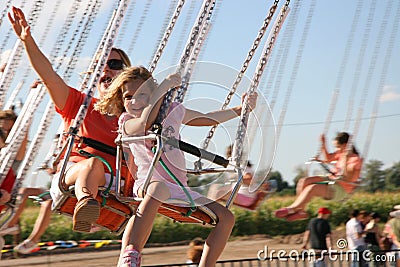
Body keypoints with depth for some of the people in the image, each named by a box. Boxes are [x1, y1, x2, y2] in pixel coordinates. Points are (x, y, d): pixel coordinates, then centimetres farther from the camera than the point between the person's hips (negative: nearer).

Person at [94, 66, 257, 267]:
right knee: (159, 189, -44)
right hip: (148, 182, -6)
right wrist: (162, 88, -21)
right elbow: (145, 123, -23)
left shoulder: (173, 111, 17)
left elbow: (207, 118, 32)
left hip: (179, 188, 7)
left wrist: (241, 109, 31)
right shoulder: (127, 122, 1)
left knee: (226, 218, -2)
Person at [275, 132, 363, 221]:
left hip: (341, 189, -9)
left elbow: (346, 177, -26)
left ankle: (291, 209, -20)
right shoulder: (340, 153, 10)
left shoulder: (355, 159, -15)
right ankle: (300, 211, -11)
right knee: (304, 181, -9)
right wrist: (323, 144, 16)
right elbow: (328, 158, 28)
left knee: (312, 188, -30)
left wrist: (345, 159, -30)